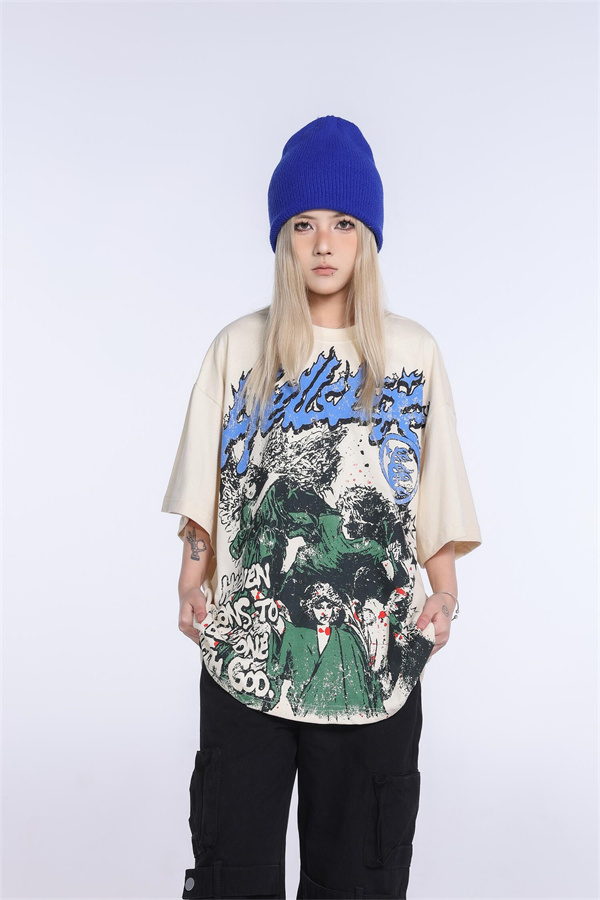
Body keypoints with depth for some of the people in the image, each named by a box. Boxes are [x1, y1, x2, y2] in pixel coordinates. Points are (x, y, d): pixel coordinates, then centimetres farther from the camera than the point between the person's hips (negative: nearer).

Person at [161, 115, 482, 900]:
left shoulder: (414, 351, 4)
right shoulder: (238, 348, 4)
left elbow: (437, 488, 5)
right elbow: (206, 487, 6)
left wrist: (444, 590, -3)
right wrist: (192, 580, -2)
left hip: (376, 648, 0)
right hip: (248, 641, 0)